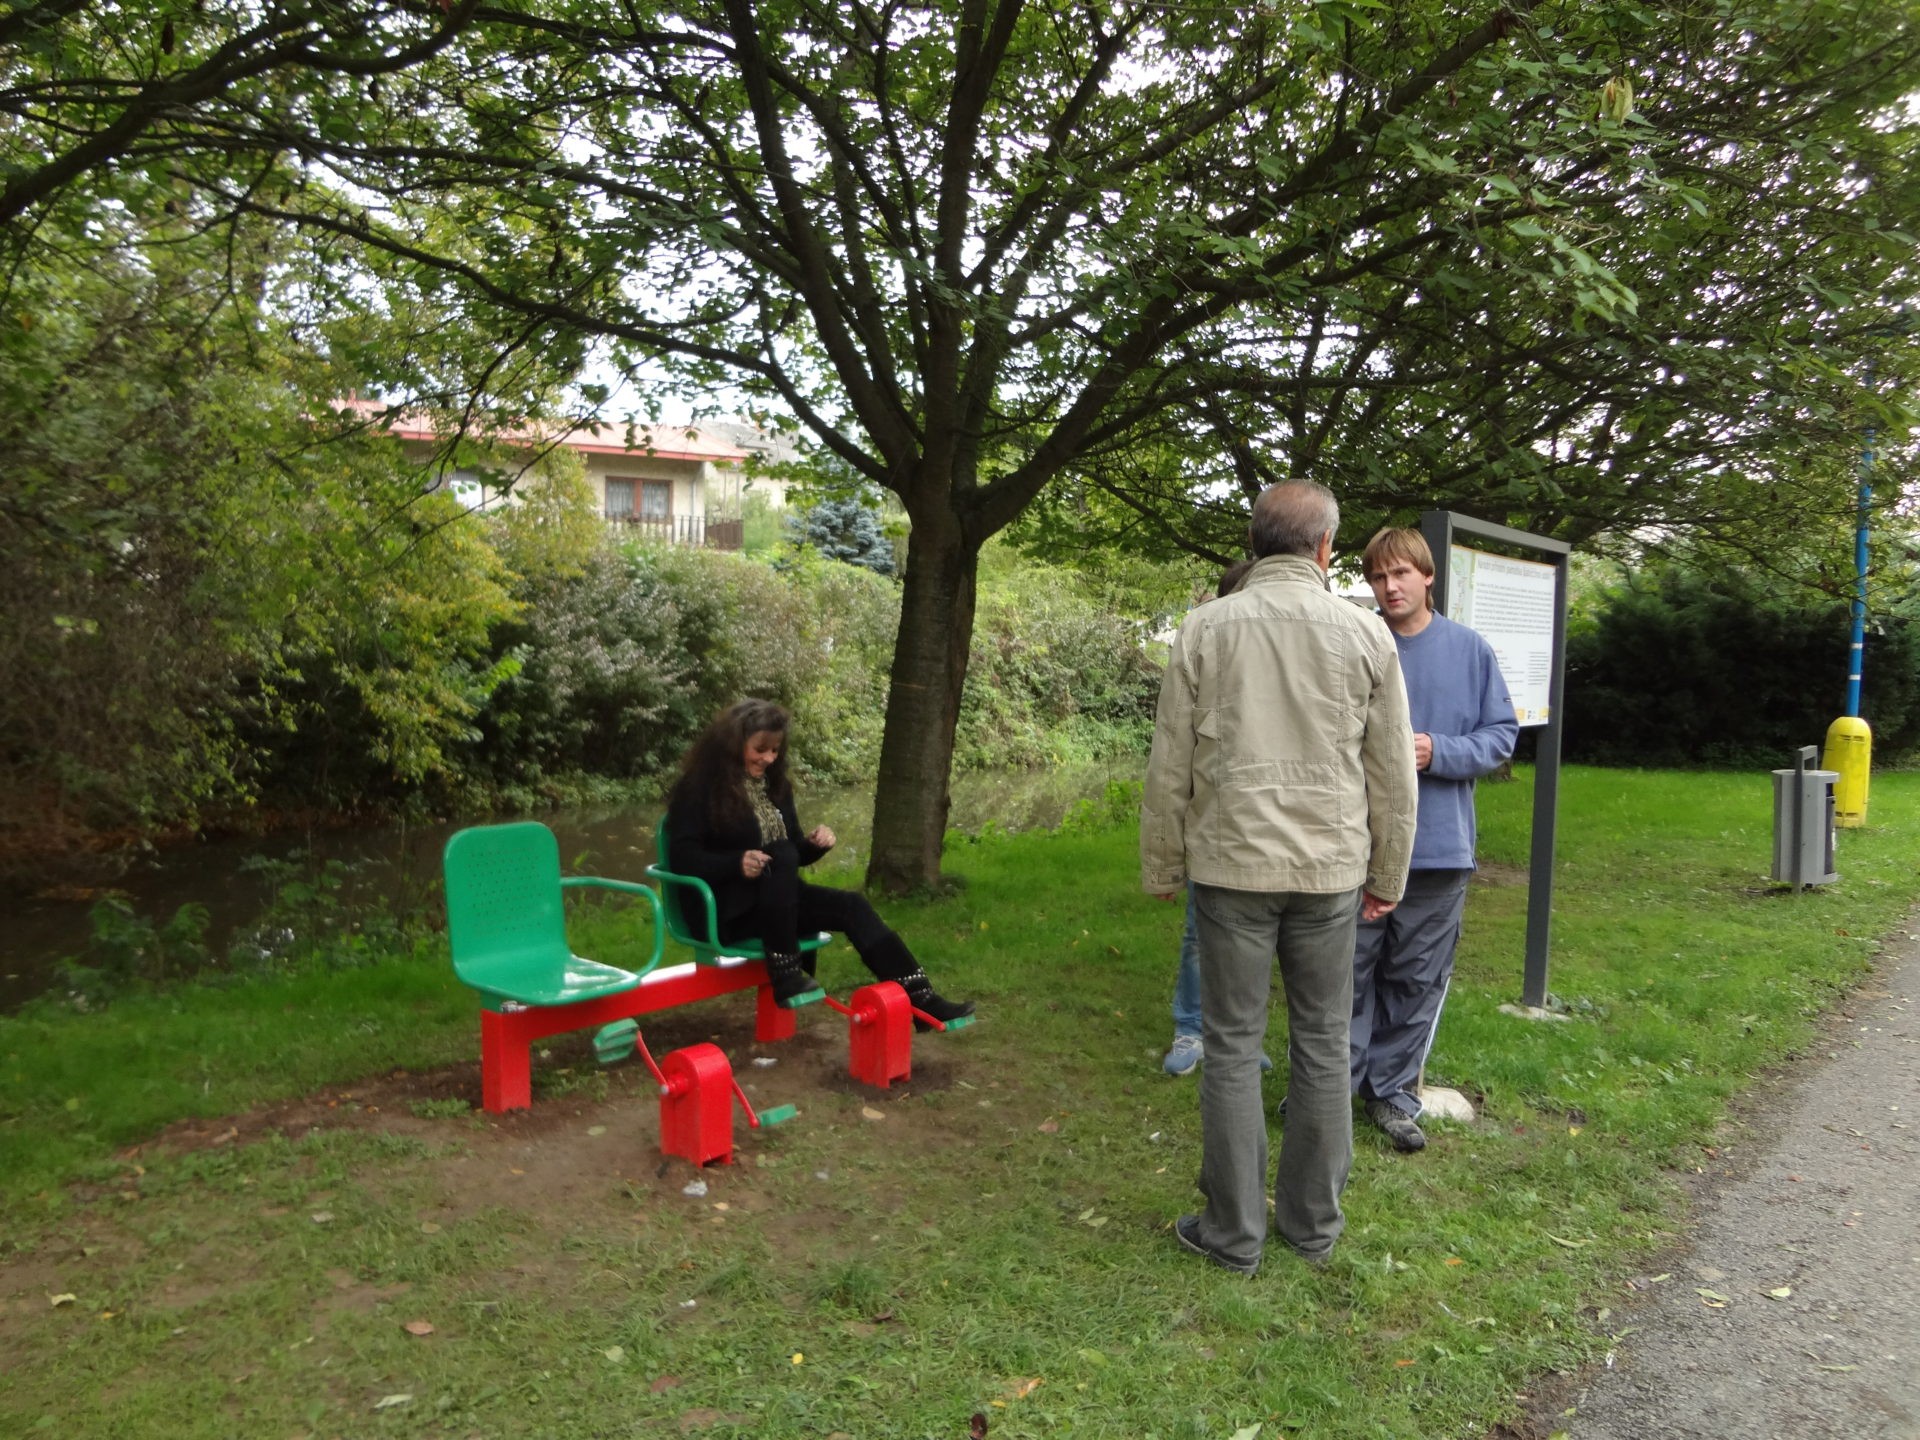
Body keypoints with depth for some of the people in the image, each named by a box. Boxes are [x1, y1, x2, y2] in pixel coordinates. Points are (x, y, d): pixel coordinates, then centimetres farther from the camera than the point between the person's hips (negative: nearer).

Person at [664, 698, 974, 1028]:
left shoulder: (774, 785, 13)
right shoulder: (698, 787, -8)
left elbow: (793, 851, 18)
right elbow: (683, 857, -15)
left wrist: (813, 844, -6)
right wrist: (737, 863, -31)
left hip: (774, 900, 7)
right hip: (724, 908, -6)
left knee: (851, 905, -16)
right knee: (781, 855, -33)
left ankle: (921, 999, -22)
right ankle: (785, 976, -30)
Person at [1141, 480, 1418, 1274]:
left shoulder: (1206, 628, -4)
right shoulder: (1365, 633, -1)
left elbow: (1170, 766, -2)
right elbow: (1392, 772, 3)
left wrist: (1161, 867, 9)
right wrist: (1387, 874, 14)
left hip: (1231, 865, -1)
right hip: (1330, 869, 2)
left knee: (1232, 1046, 7)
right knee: (1322, 1045, 13)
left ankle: (1233, 1231, 16)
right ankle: (1313, 1222, 24)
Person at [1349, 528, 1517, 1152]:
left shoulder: (1470, 650, 2)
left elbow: (1502, 735, 3)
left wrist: (1439, 751, -13)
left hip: (1438, 847, 1)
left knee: (1417, 978, 11)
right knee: (1349, 972, 8)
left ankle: (1392, 1088, 26)